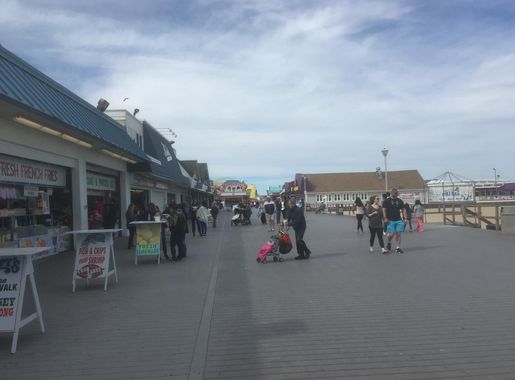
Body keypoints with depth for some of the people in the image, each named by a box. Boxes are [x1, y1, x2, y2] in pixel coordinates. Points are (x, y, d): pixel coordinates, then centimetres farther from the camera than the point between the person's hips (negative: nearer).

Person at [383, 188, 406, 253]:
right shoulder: (387, 201, -1)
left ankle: (398, 248, 6)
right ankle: (389, 242, 22)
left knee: (398, 234, 0)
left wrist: (404, 218, 8)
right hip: (390, 220, -3)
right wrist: (385, 218, -12)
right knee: (391, 234, -10)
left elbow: (402, 210, 16)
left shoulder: (400, 201, 11)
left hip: (399, 220, 3)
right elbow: (384, 210, -2)